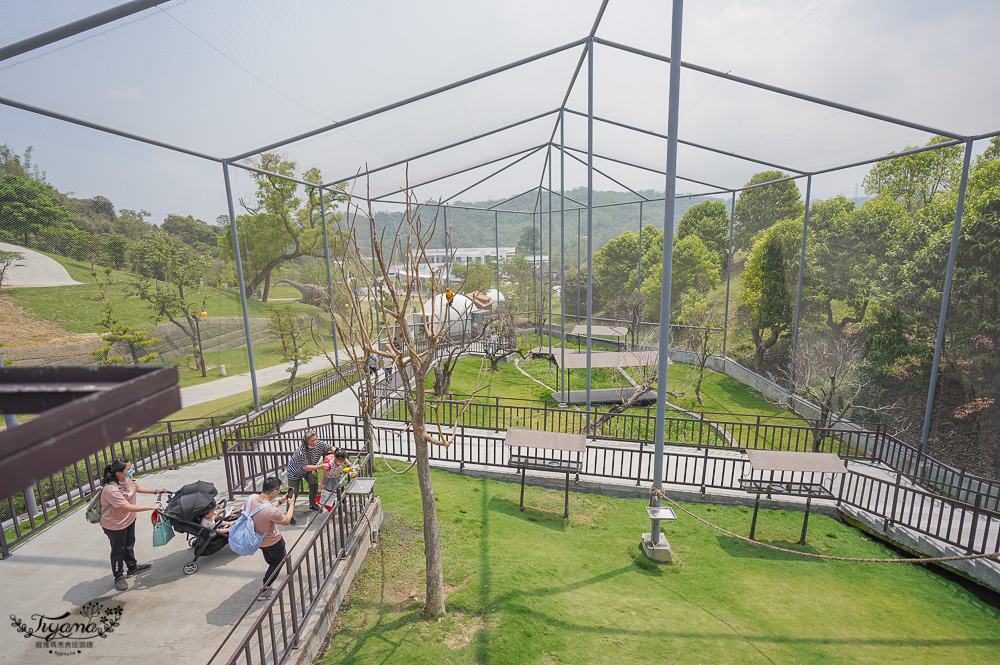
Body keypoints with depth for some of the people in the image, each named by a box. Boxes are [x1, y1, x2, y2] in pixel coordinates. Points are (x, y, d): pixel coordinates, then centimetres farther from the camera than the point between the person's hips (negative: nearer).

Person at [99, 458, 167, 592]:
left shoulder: (127, 479, -12)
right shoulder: (110, 490, -36)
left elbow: (137, 487, 11)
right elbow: (127, 507, -36)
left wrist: (156, 491, 7)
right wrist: (151, 507, -33)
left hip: (129, 519, 8)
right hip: (114, 525, -8)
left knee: (129, 545, 26)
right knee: (118, 551, 11)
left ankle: (132, 567, 46)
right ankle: (119, 577, 32)